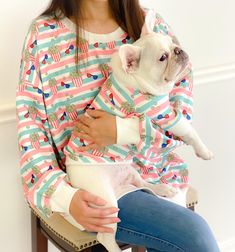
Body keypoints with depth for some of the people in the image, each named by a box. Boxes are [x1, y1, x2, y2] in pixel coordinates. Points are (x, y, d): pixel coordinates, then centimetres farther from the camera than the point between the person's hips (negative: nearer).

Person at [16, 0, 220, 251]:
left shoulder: (151, 25, 2)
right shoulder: (43, 34, -4)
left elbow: (181, 114, -2)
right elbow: (31, 123, -5)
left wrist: (124, 131, -20)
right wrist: (66, 197, -19)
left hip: (155, 172, 4)